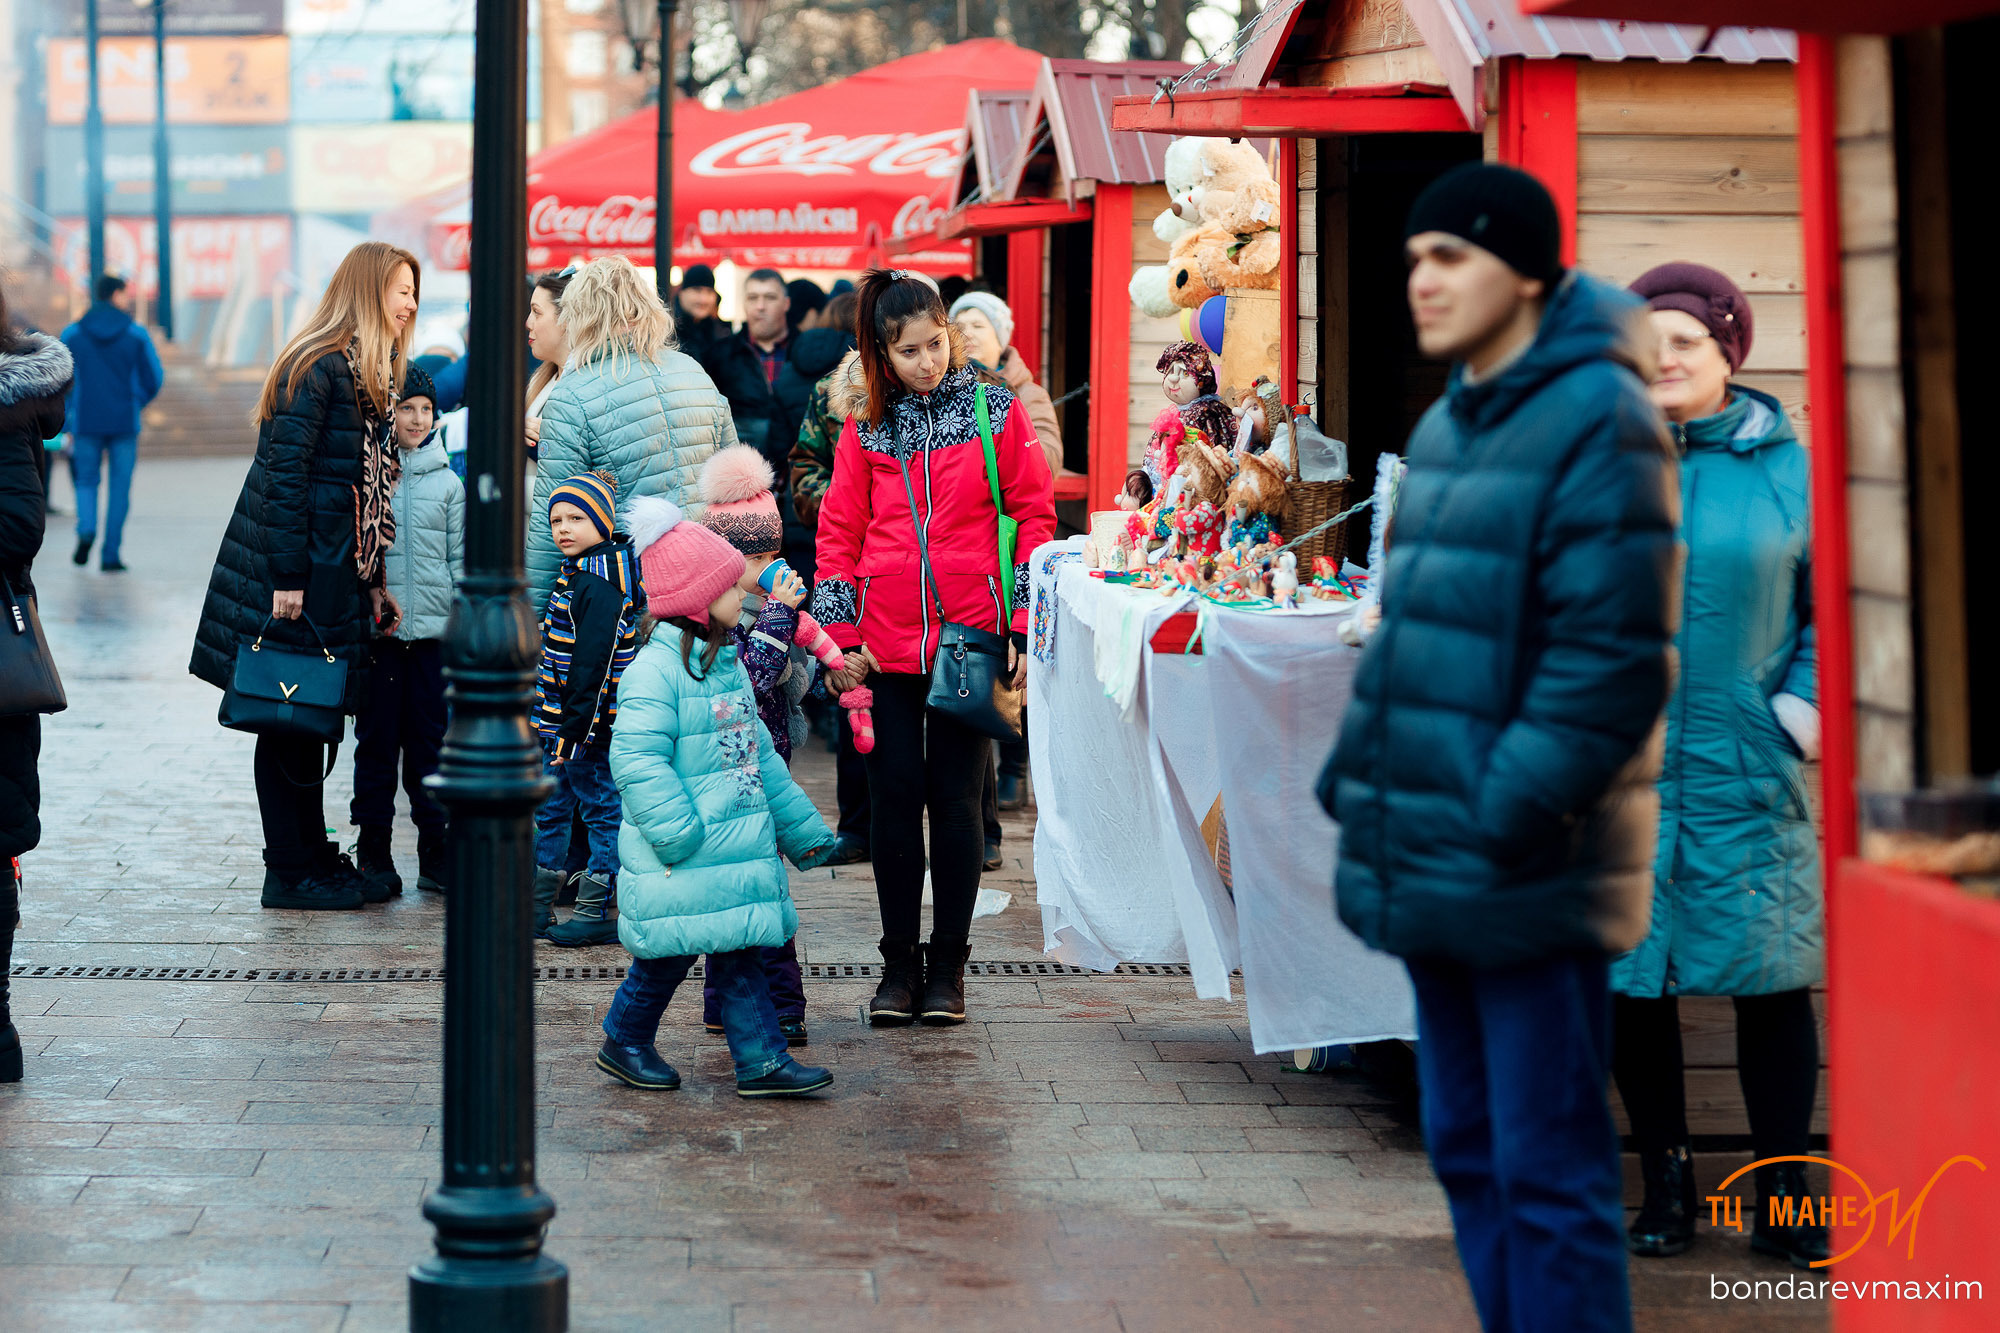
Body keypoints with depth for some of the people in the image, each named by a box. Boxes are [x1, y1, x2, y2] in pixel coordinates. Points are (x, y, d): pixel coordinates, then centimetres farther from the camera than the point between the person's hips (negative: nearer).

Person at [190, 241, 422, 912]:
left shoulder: (367, 375, 15)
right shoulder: (319, 367, -14)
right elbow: (284, 474, -18)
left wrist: (371, 582, 14)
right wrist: (288, 578, -21)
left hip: (334, 570, 9)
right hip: (299, 569, -9)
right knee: (291, 720, -1)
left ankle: (314, 859, 20)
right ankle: (291, 873, 5)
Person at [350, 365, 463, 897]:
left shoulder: (447, 483, 7)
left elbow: (460, 559, 10)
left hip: (433, 632, 1)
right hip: (376, 631, -1)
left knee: (430, 740, 4)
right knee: (377, 739, 2)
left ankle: (435, 850, 11)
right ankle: (374, 849, 10)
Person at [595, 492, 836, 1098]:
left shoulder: (726, 662, 14)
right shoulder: (656, 669, -16)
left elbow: (759, 754, 21)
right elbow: (636, 758, -22)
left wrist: (802, 826, 22)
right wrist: (679, 835, -25)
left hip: (738, 848, 8)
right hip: (683, 862, -8)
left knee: (740, 951, 8)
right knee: (670, 954, 2)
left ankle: (761, 1059, 10)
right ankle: (624, 1042, 20)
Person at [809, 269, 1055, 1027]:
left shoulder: (997, 414, 2)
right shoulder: (866, 432, 8)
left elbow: (1034, 518, 2)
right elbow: (838, 537, 8)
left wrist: (1029, 629, -5)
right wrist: (842, 639, 0)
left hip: (970, 638, -2)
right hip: (886, 645, 2)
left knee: (956, 797, 2)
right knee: (894, 796, 3)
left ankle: (947, 967, 11)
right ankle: (899, 964, 13)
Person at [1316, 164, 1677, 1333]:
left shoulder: (1598, 422, -13)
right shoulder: (1447, 425, 15)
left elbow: (1614, 659, -19)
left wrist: (1506, 820, -20)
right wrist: (1357, 780, 12)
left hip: (1531, 882, -9)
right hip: (1434, 875, 9)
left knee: (1548, 1172, -4)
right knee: (1468, 1151, 15)